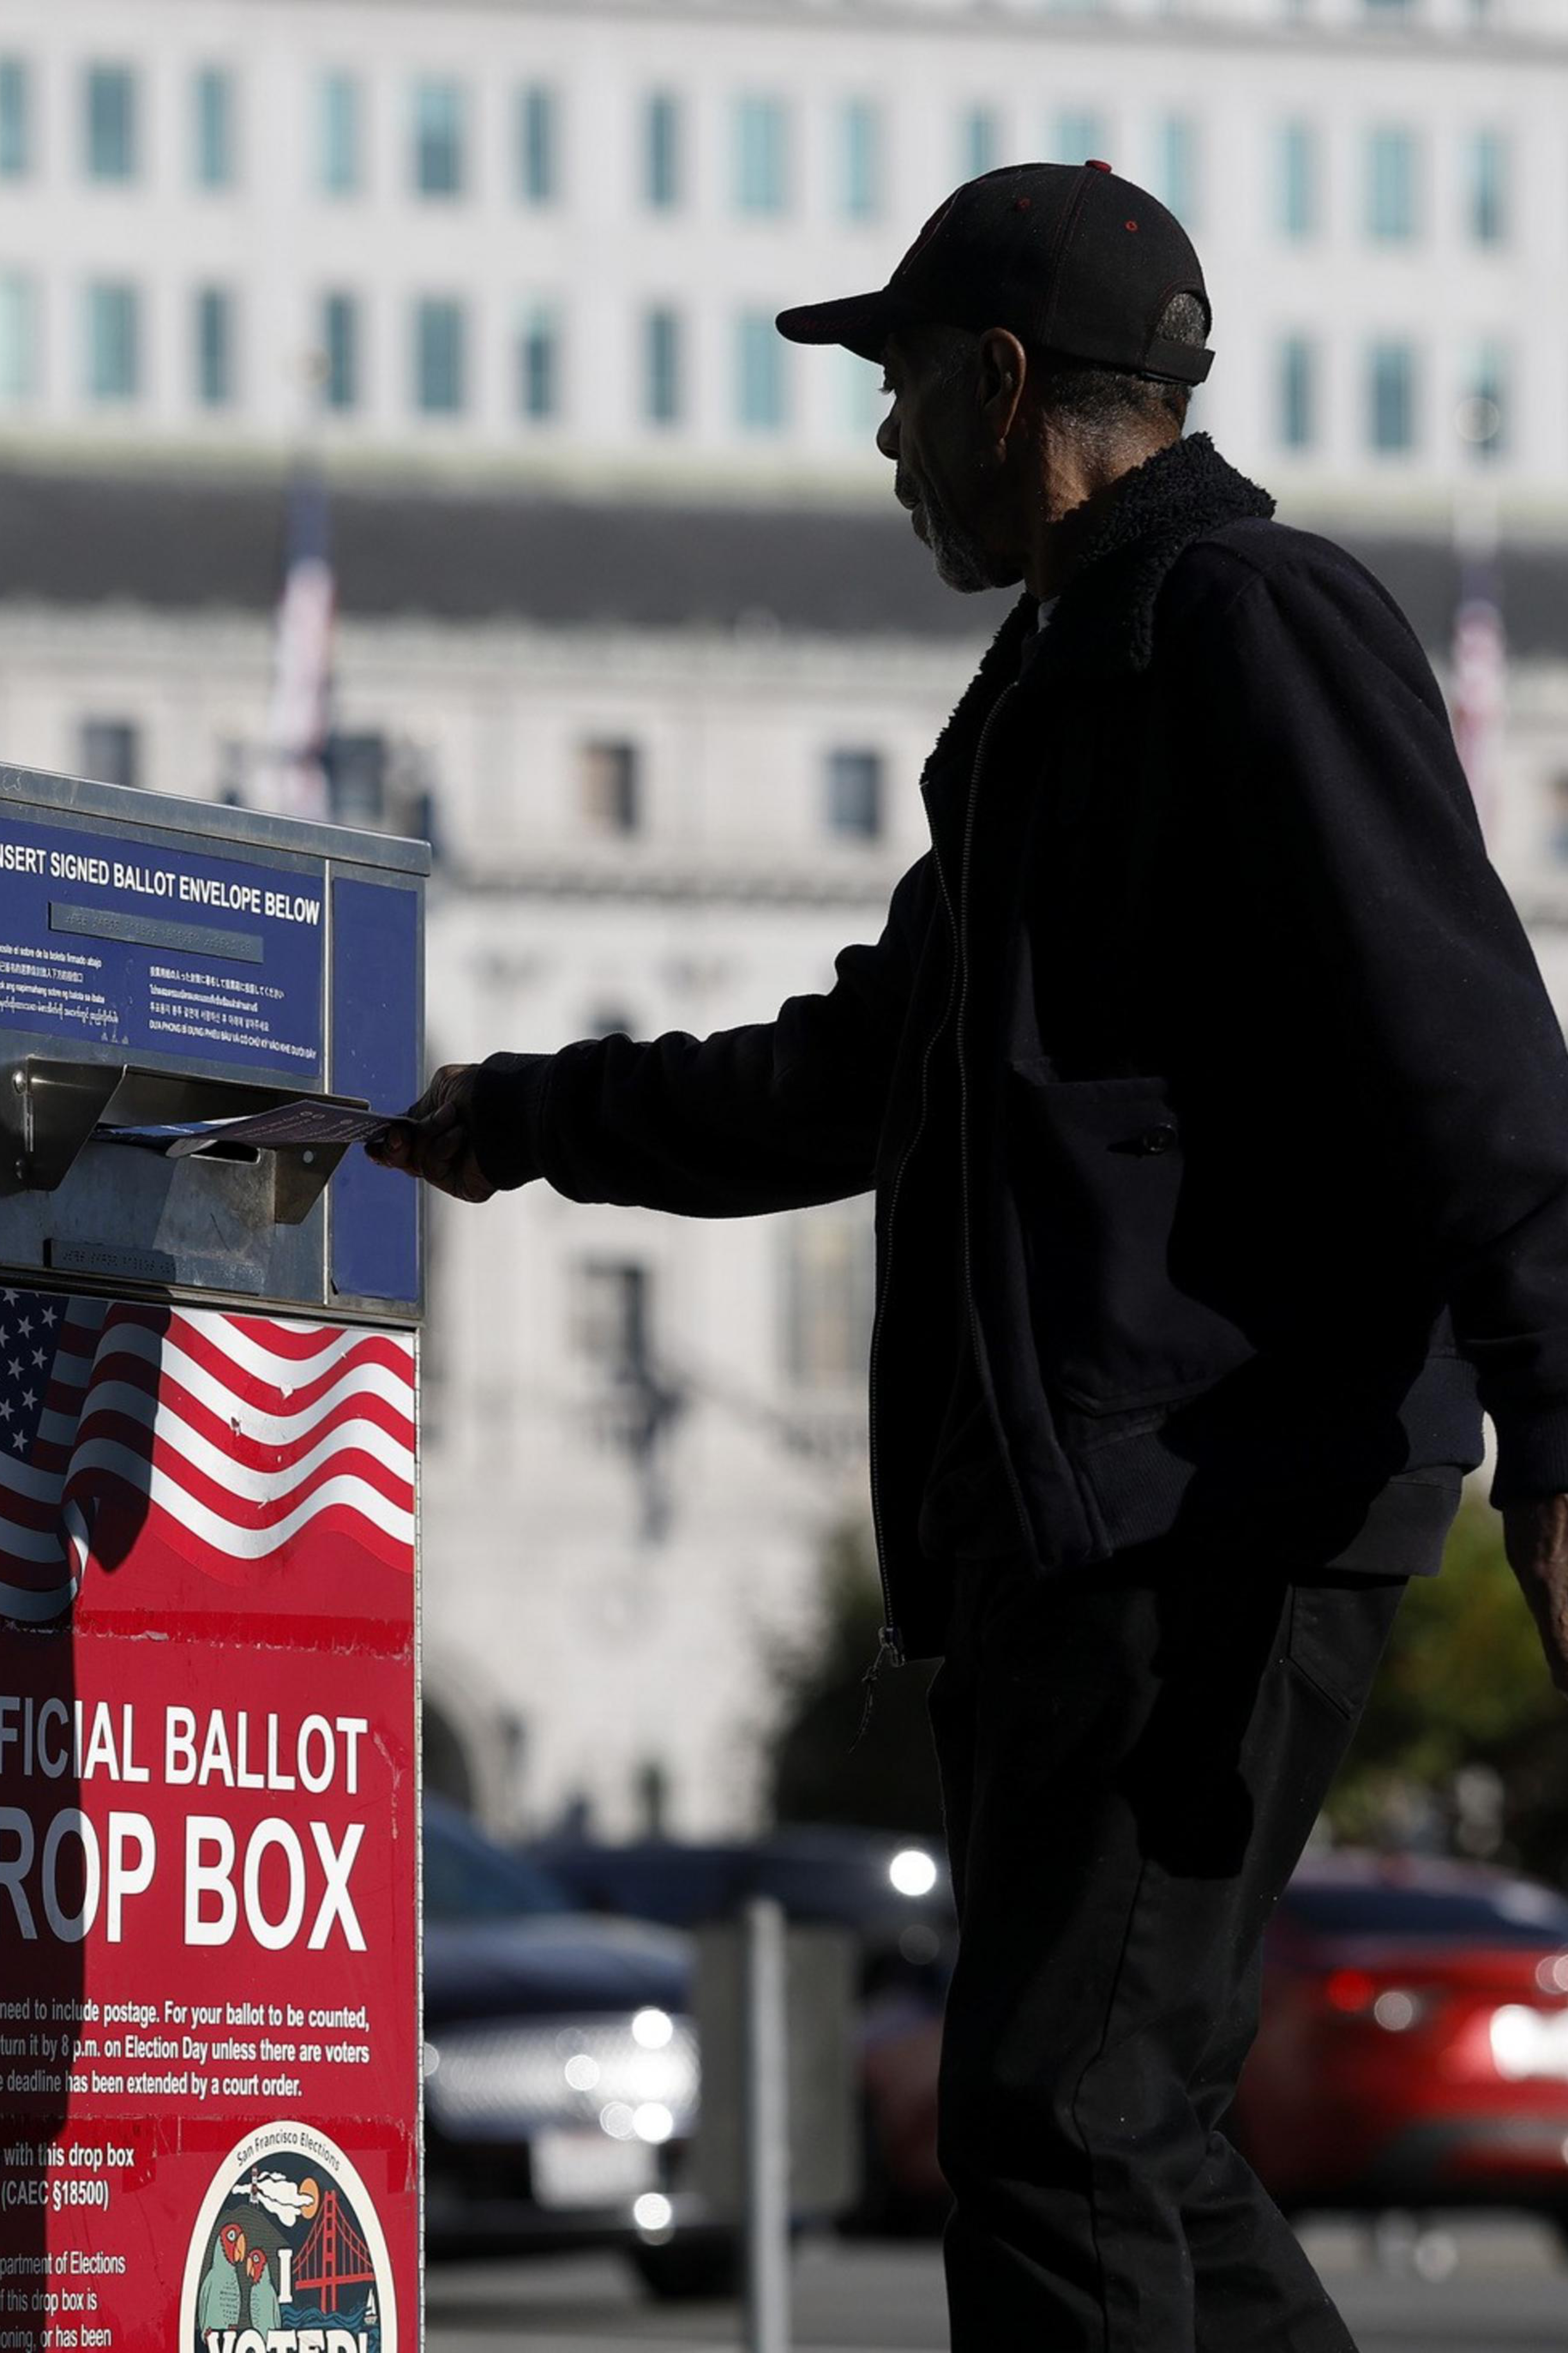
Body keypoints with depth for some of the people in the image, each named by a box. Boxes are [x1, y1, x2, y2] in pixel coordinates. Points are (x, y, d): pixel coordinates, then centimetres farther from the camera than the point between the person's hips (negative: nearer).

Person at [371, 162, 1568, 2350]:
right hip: (1062, 1524, 10)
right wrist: (529, 1118, 43)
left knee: (1062, 2119, -13)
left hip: (1221, 1500, -10)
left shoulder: (1255, 628, -7)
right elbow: (860, 1080, 37)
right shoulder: (1058, 691, 25)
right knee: (1126, 2144, 8)